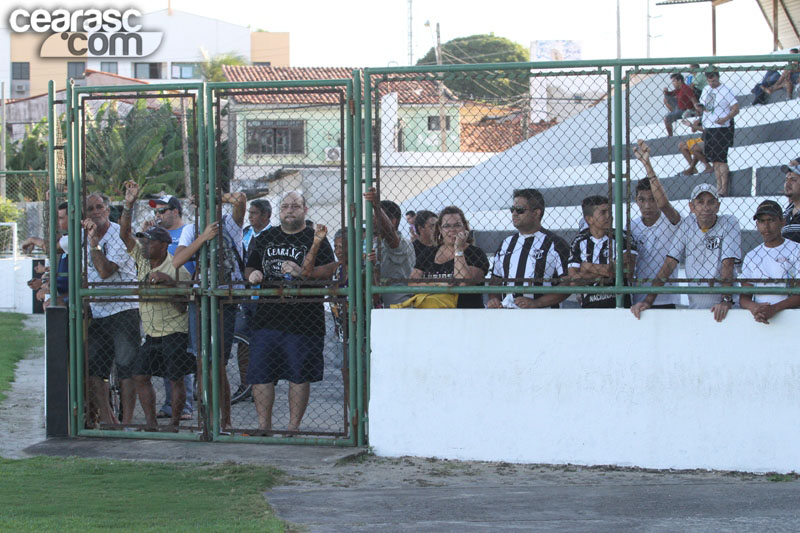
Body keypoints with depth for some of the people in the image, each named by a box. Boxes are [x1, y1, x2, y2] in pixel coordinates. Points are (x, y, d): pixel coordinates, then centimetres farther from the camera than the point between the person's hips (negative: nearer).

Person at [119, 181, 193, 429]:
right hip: (150, 334, 7)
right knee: (140, 376, 2)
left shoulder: (177, 269, -12)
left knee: (176, 379, -2)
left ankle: (174, 424, 7)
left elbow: (182, 307, -12)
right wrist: (129, 205, -5)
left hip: (174, 333, -6)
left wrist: (168, 282, -25)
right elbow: (125, 234, 2)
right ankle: (151, 424, 8)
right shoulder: (142, 259, 6)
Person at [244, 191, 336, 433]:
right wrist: (253, 275, 0)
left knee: (300, 374, -1)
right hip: (266, 317, 4)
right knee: (260, 374, 2)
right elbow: (250, 268, 23)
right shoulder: (265, 238, 18)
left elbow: (328, 271, -7)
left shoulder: (315, 239, 4)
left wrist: (302, 272, -22)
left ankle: (294, 425, 7)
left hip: (302, 319, -4)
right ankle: (264, 425, 10)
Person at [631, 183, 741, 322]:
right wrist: (648, 301, -7)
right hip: (694, 304, 3)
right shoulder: (687, 225, 7)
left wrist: (726, 300, -24)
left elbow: (728, 264, -11)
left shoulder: (729, 223, -1)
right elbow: (669, 264, 3)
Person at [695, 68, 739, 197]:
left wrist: (726, 118, -25)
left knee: (721, 159, -10)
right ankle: (718, 186, 14)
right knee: (714, 161, 9)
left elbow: (736, 108, -10)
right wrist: (699, 108, 0)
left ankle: (724, 189, -10)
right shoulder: (706, 90, 13)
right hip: (707, 129, 7)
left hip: (721, 129, -7)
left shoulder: (726, 91, -8)